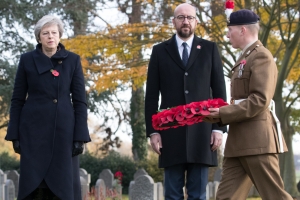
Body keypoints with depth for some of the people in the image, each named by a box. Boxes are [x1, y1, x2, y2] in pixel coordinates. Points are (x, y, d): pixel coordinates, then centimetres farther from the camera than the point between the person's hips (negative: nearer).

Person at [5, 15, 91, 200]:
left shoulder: (73, 60, 3)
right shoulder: (27, 60, 3)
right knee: (33, 183, -1)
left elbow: (80, 100, 2)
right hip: (34, 129, 0)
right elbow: (17, 99, 5)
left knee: (63, 183, 0)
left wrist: (80, 136, -5)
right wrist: (15, 134, -1)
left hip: (63, 129, 0)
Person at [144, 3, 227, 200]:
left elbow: (219, 92, 7)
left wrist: (219, 127, -1)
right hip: (171, 131, 0)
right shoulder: (160, 51, 9)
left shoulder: (210, 49, 9)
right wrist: (152, 130, -2)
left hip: (201, 130, 0)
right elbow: (152, 95, 6)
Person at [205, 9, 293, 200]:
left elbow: (259, 100, -18)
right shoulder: (246, 58, 20)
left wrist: (223, 114, -16)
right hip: (239, 141, 10)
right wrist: (220, 113, 5)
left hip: (257, 138, -10)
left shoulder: (261, 57, -9)